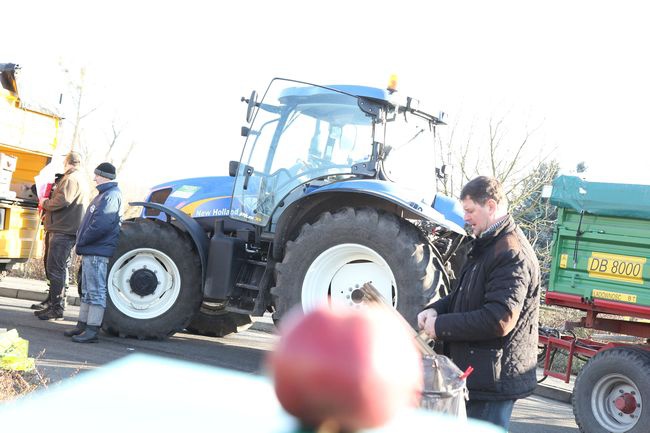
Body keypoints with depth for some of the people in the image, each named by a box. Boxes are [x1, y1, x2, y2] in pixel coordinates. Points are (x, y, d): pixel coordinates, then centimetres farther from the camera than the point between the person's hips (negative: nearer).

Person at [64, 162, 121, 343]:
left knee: (96, 292, -7)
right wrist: (82, 242, 12)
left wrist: (82, 240, -13)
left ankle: (92, 331, -5)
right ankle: (82, 325, 24)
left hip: (98, 252, -11)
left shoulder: (111, 195, -15)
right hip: (91, 251, 11)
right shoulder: (105, 194, 18)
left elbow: (101, 224, -24)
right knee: (87, 291, 16)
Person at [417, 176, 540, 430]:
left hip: (494, 378, -10)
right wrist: (435, 310, 3)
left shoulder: (512, 253, -20)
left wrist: (441, 326, -19)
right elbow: (466, 295, 24)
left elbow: (500, 320, -27)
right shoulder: (487, 246, 14)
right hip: (475, 370, 10)